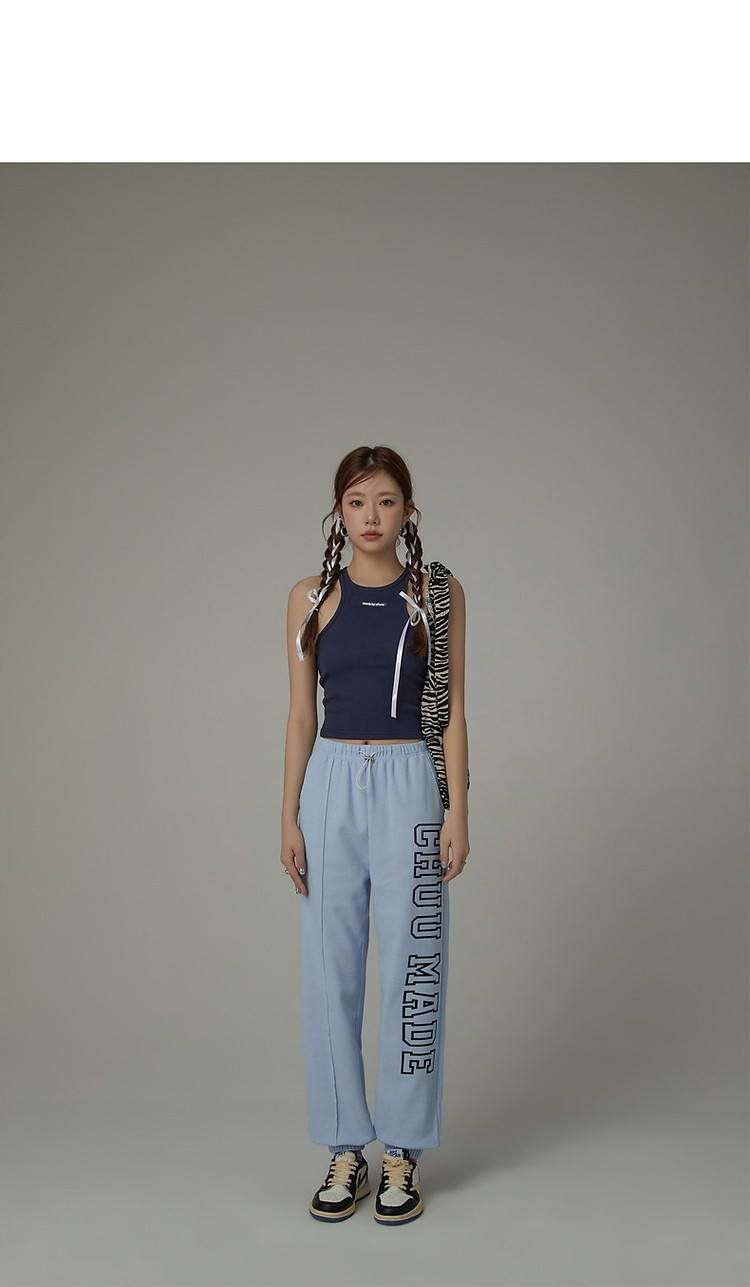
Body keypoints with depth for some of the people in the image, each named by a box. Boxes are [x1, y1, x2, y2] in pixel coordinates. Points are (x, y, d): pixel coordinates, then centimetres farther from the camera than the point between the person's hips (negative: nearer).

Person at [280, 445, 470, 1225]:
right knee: (330, 968, 5)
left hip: (410, 785, -1)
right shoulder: (311, 598, 5)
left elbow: (451, 712, 2)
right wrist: (289, 818, 0)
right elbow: (300, 715, 5)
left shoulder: (439, 595, 2)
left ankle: (403, 1153, 15)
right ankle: (344, 1152, 18)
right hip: (331, 784, 2)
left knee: (409, 966, 2)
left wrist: (458, 810, -6)